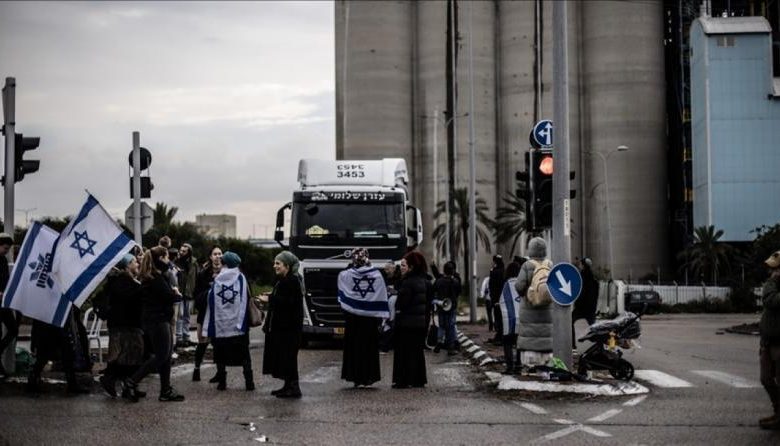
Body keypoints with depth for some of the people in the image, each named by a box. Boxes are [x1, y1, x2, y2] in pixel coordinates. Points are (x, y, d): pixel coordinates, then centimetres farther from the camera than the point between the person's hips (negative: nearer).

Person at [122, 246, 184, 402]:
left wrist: (173, 294, -2)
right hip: (158, 320, -10)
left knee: (165, 354, 12)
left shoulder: (149, 277, 15)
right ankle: (131, 383, -6)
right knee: (161, 355, -5)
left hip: (152, 320, 10)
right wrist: (178, 295, -1)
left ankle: (166, 390, 15)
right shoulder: (156, 277, -17)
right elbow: (168, 296, -19)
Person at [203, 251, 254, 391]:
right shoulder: (241, 278, -2)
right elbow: (246, 300, -5)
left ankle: (222, 382, 9)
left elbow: (211, 303, 0)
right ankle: (249, 382, 3)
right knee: (243, 354, 7)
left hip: (219, 325, 1)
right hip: (238, 325, 0)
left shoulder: (216, 280, 0)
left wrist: (208, 328, 3)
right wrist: (244, 321, 2)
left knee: (221, 355, 10)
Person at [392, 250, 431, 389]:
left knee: (404, 351, -3)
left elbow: (402, 305, -20)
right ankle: (419, 379, 17)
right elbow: (428, 302, 16)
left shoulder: (408, 283, -17)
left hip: (407, 324, -9)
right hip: (421, 322, 9)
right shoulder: (423, 281, 11)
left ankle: (403, 380, -3)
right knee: (418, 351, 13)